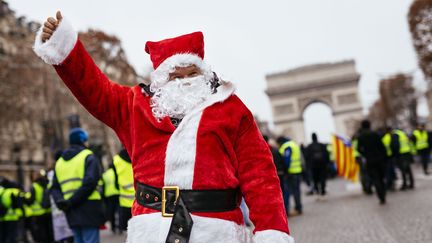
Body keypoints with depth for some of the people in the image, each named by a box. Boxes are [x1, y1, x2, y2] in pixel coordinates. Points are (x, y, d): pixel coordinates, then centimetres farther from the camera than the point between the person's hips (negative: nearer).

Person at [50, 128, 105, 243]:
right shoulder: (88, 157, -3)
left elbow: (55, 187, 11)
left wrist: (60, 202, -4)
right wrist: (71, 202, -16)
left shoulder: (59, 162, 18)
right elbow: (90, 182, -18)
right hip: (88, 207, -6)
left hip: (72, 213, 6)